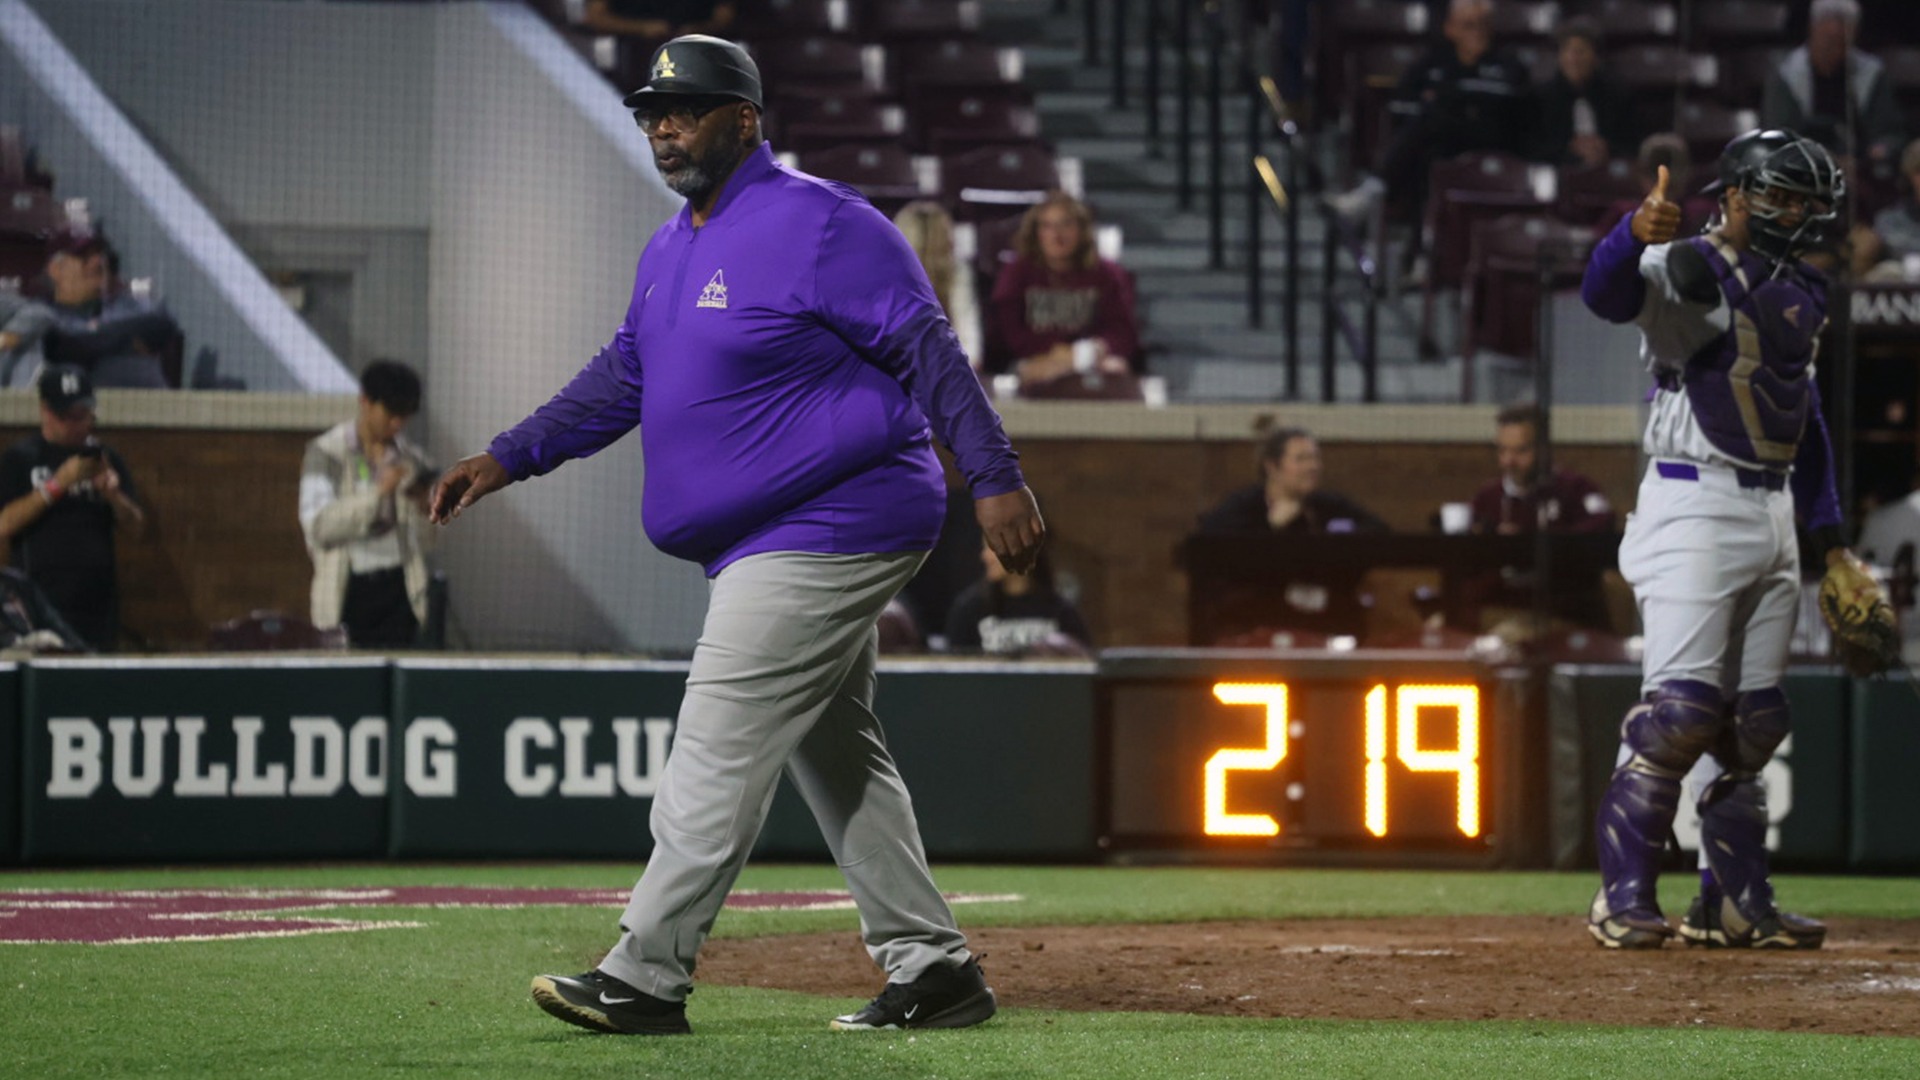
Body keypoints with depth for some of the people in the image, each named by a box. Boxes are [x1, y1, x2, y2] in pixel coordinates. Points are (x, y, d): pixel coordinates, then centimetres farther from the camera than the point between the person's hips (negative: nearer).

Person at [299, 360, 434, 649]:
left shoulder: (410, 459, 11)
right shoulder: (327, 454, 1)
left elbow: (423, 540, 14)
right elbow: (318, 526, -13)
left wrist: (422, 509, -7)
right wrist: (378, 492, -19)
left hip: (397, 589, 3)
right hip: (348, 590, -3)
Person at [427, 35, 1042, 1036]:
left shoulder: (817, 224, -14)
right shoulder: (670, 250, 15)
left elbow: (929, 351, -15)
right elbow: (623, 375, 21)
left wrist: (995, 478, -20)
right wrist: (507, 457, 12)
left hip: (824, 535, -10)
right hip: (763, 545, 10)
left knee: (719, 749, -12)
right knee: (835, 757, 12)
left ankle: (646, 978, -12)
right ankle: (930, 967, 16)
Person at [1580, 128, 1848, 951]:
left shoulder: (1798, 293, 15)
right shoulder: (1688, 272, -10)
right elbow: (1609, 294, -32)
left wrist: (1828, 537, 18)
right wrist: (1635, 235, -54)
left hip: (1773, 513, 8)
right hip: (1694, 506, -8)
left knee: (1755, 719, 10)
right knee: (1681, 706, -15)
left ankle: (1735, 903, 17)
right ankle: (1623, 899, -11)